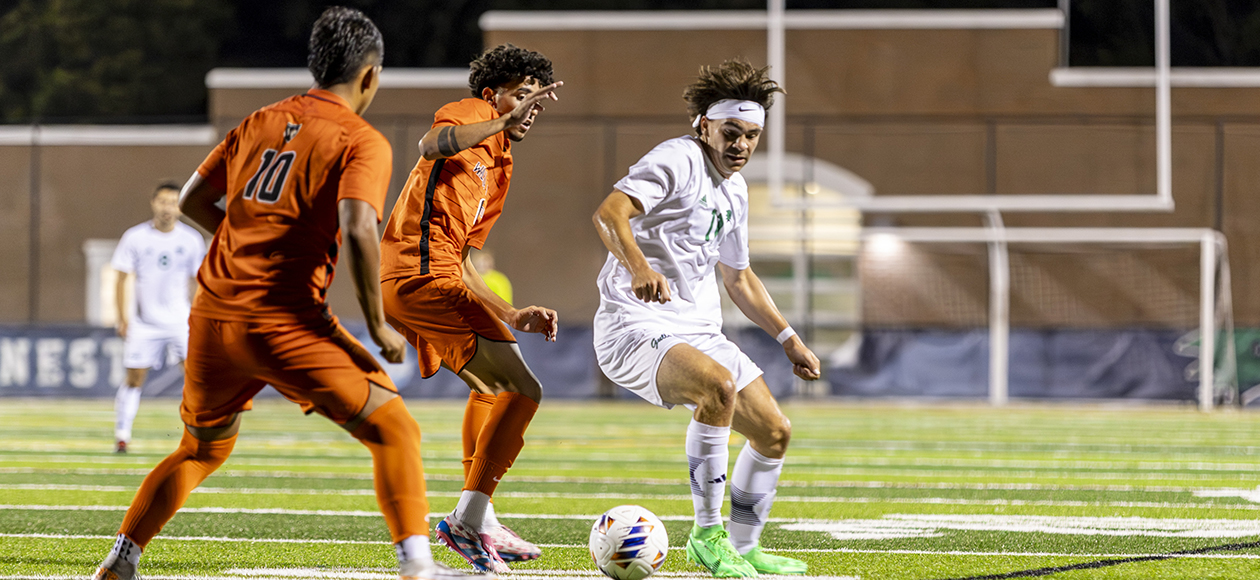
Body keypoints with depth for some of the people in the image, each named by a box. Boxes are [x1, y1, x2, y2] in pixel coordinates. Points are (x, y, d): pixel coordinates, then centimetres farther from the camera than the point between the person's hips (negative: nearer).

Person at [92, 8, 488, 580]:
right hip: (286, 323, -6)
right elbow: (358, 231, -19)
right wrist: (378, 326, -10)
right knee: (394, 429, 1)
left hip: (211, 318, 6)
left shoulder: (259, 123, 15)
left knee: (201, 449, 26)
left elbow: (191, 201, 20)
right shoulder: (362, 142, -4)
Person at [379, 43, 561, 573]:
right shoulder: (470, 114, 2)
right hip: (422, 277, -10)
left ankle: (479, 522, 30)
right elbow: (433, 144, -24)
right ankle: (468, 519, -13)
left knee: (491, 387, 27)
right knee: (522, 391, -11)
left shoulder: (498, 168, 28)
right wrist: (505, 121, -31)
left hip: (436, 280, 10)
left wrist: (513, 317, 20)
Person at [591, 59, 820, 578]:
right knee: (719, 385, -35)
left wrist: (788, 338, 29)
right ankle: (707, 534, -25)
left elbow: (738, 276, 32)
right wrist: (639, 266, -46)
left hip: (698, 332, 9)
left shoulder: (735, 189, 17)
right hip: (636, 326, -9)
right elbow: (609, 213, -28)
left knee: (774, 432, 5)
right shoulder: (679, 160, -11)